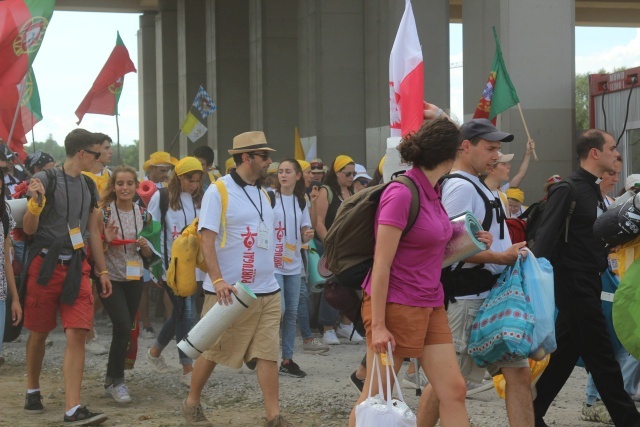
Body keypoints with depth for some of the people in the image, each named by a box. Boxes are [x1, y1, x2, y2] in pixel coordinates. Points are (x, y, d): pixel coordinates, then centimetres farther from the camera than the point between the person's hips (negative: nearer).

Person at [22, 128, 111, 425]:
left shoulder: (89, 186, 12)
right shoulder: (45, 179, -7)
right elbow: (29, 229, -6)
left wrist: (102, 270, 16)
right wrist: (35, 202, -25)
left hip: (77, 267, 4)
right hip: (45, 264, -4)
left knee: (77, 335, -8)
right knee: (39, 332, 9)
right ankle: (32, 391, 31)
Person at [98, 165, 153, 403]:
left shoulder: (142, 214, 4)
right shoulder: (104, 212, -9)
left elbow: (148, 254, 12)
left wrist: (145, 247, -10)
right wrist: (107, 240, -25)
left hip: (134, 278, 5)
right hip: (110, 277, -5)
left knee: (126, 329, 9)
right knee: (123, 327, -15)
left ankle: (113, 377, 26)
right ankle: (116, 380, 0)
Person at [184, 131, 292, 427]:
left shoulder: (263, 194, 14)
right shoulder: (219, 191, -7)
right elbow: (207, 239, -13)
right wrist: (218, 280, -23)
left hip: (267, 291, 6)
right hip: (230, 291, -5)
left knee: (267, 354, -1)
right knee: (212, 351, 6)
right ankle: (192, 403, 24)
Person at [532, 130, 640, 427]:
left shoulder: (593, 190, 14)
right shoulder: (568, 189, -13)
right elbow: (545, 239, -18)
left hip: (587, 284, 9)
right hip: (574, 283, -9)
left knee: (565, 352, 12)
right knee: (600, 354, -3)